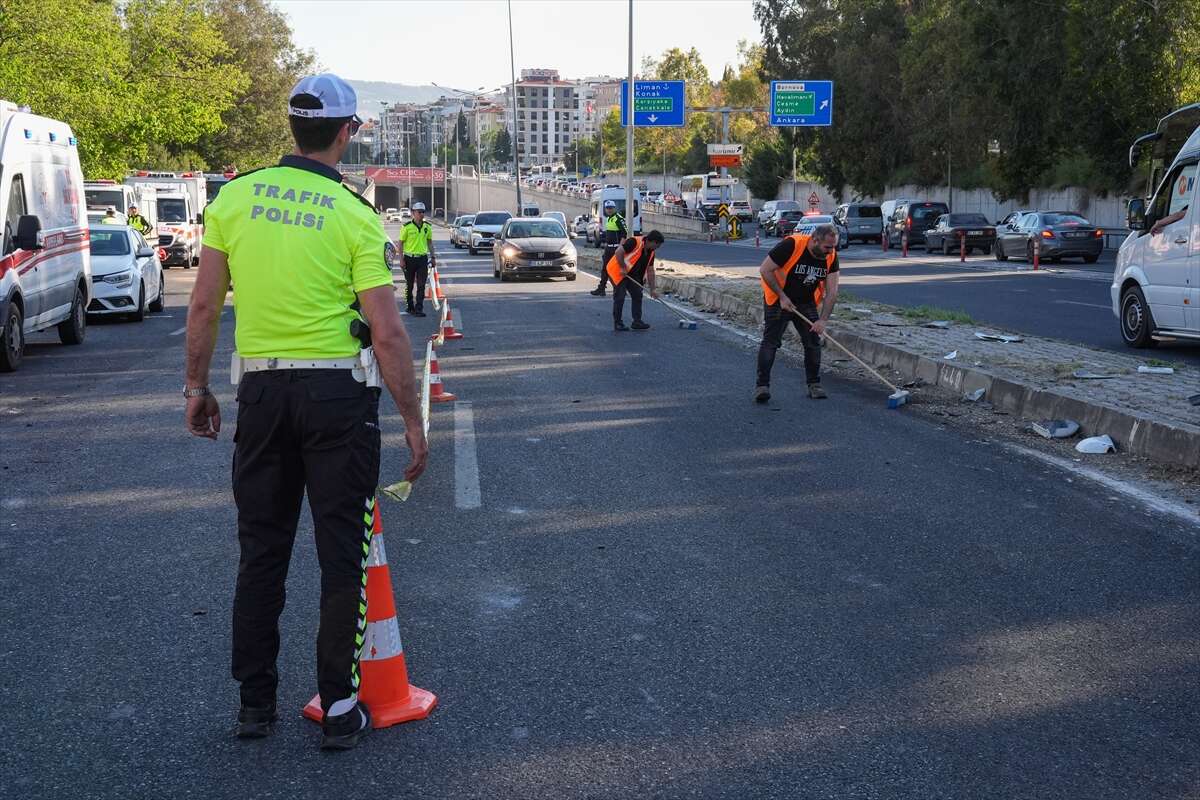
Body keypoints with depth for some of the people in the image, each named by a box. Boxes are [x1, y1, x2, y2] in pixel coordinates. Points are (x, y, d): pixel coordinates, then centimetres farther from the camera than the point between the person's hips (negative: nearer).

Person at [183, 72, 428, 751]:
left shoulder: (235, 196, 2)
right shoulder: (354, 214, -8)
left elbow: (204, 305, 3)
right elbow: (389, 334, -12)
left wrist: (198, 386, 15)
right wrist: (414, 421, -4)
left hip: (261, 389, 4)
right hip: (339, 392, -3)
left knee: (262, 550, 14)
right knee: (343, 554, 6)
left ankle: (256, 703, 22)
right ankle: (340, 710, 11)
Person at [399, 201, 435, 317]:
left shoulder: (427, 226, 5)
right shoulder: (406, 227, -7)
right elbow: (401, 243, -4)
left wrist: (433, 257, 12)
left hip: (423, 258, 3)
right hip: (410, 259, -3)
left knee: (421, 285, -4)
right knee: (409, 285, 9)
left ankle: (418, 309, -4)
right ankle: (410, 307, 23)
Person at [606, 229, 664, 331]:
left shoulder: (651, 253, 2)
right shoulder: (635, 242, -23)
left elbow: (650, 271, 6)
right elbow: (618, 252, -29)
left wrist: (652, 289, 2)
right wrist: (622, 268, -24)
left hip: (632, 274, 8)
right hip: (618, 271, -8)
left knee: (637, 295, 3)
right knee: (619, 296, -8)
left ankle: (637, 321, 8)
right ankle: (617, 323, -1)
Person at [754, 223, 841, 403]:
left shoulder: (831, 256, -13)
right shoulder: (791, 245, -29)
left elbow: (831, 291, -11)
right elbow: (765, 270, -21)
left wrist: (823, 320, -20)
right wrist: (782, 296, -20)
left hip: (806, 302, 5)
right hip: (778, 299, -5)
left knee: (813, 340, 1)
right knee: (770, 341, -9)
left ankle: (814, 384, 12)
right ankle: (762, 385, -5)